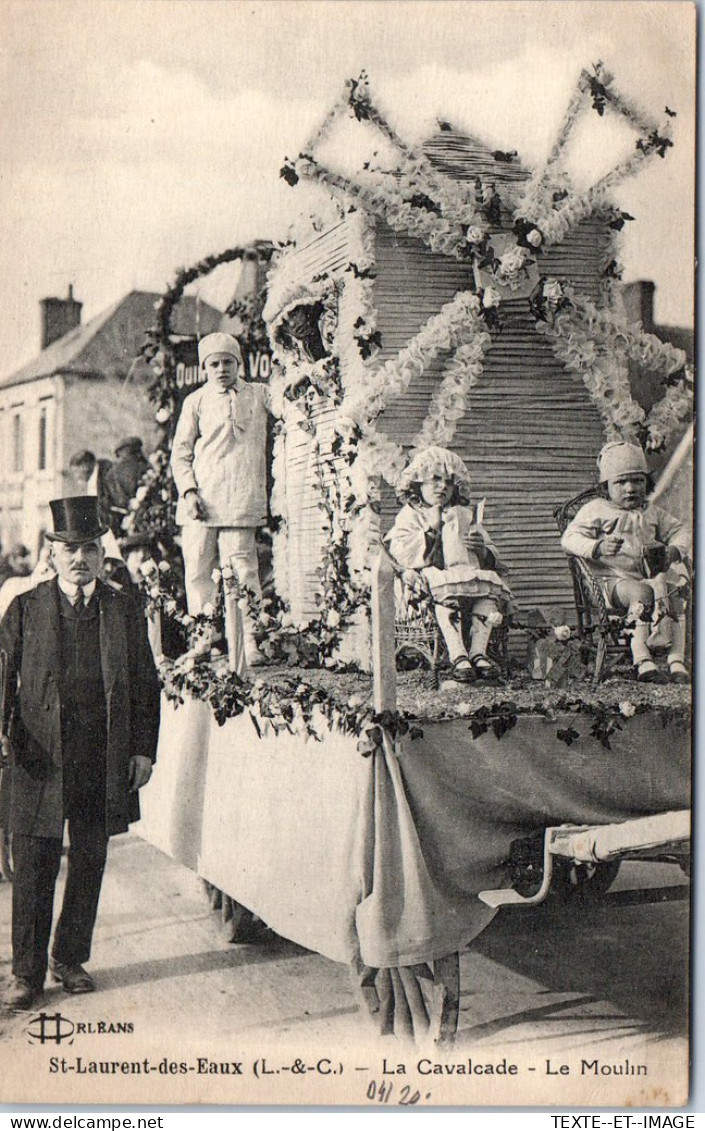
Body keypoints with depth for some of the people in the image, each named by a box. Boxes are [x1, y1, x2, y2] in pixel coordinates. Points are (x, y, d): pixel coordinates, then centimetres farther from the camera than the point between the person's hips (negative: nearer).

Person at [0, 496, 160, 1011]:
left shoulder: (125, 611, 6)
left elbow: (146, 684, 9)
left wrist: (144, 749, 4)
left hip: (104, 765, 2)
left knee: (89, 866, 11)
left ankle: (71, 959, 28)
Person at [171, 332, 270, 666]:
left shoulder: (259, 395, 14)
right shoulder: (196, 401, 12)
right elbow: (180, 452, 10)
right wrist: (188, 491, -3)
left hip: (241, 501, -1)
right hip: (201, 501, 1)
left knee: (241, 569, -8)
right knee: (198, 570, 0)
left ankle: (249, 642, -6)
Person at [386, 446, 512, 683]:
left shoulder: (466, 515, 27)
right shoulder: (410, 515, 15)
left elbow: (491, 556, 22)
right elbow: (400, 552, -5)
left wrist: (483, 549, -2)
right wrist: (431, 529, -7)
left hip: (469, 573, 4)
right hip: (433, 574, -4)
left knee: (489, 586, -29)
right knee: (447, 593, -39)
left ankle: (478, 652, -28)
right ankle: (457, 656, -40)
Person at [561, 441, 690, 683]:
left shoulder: (652, 512, 23)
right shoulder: (596, 510, 7)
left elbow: (679, 532, 26)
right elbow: (570, 538, -2)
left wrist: (675, 550, 1)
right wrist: (598, 547, -21)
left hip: (651, 576, 5)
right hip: (613, 579, -5)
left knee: (672, 596, -25)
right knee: (642, 593, -35)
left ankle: (676, 660, -25)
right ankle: (642, 659, -36)